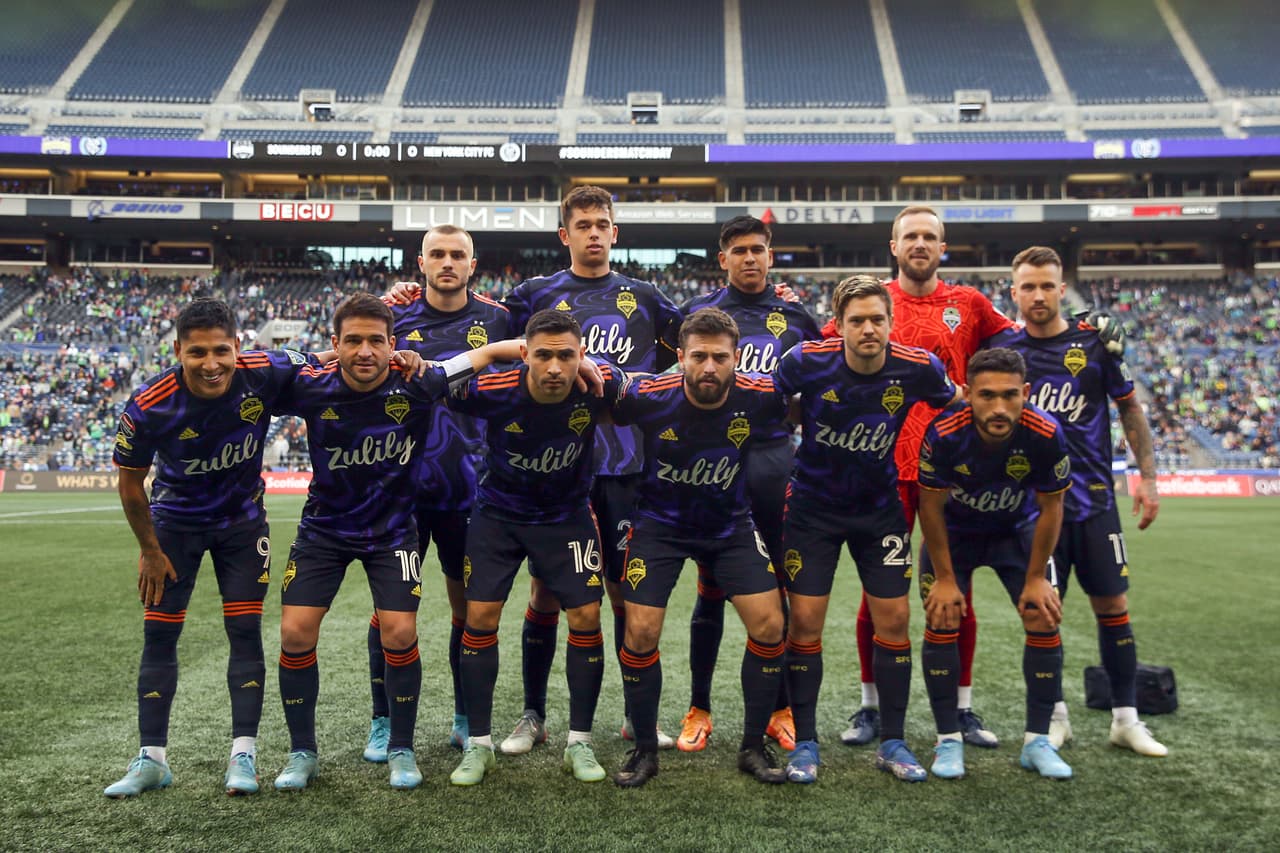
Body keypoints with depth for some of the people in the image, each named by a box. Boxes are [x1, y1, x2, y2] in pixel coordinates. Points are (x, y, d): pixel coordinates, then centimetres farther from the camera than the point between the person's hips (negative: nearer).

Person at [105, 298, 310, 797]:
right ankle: (152, 759, 14)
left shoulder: (265, 373, -26)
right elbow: (130, 482, -11)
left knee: (245, 629, -2)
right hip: (175, 522, 0)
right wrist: (150, 551, -4)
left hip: (243, 520, 0)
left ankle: (243, 754, 7)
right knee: (159, 633, 1)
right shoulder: (149, 406, -27)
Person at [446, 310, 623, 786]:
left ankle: (579, 743, 11)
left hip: (567, 514, 1)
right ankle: (478, 745, 11)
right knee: (480, 616, -5)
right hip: (499, 511, 0)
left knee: (586, 616, -6)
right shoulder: (490, 391, -27)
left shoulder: (599, 386, -24)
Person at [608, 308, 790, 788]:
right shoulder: (648, 397, -25)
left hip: (731, 523, 2)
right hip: (660, 522, -1)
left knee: (769, 625, -7)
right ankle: (645, 751, 13)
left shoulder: (759, 398, -20)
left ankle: (753, 747, 12)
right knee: (641, 631, -9)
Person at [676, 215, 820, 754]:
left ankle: (781, 709, 18)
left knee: (777, 589, 6)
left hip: (775, 457, 2)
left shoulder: (795, 317, 11)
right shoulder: (699, 312, 6)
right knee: (711, 590, 3)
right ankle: (699, 709, 15)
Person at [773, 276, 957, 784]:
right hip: (813, 506, -1)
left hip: (881, 508, 2)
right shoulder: (807, 361, -19)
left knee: (894, 619, 1)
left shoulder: (919, 368, -15)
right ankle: (805, 744, 12)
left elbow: (954, 407, 7)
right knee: (805, 621, -3)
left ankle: (892, 743, 17)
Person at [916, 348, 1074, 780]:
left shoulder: (1045, 434, -30)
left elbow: (1050, 508, -14)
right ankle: (948, 741, 5)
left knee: (1044, 620, -8)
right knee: (942, 622, -10)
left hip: (1018, 529, 1)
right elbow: (931, 506, -18)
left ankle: (1037, 741, 7)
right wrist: (944, 579, -13)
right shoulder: (944, 433, -33)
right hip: (953, 530, -1)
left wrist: (1036, 578, -9)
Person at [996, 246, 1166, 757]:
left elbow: (1130, 409, 6)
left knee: (1112, 605, 4)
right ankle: (1054, 716, 19)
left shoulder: (1094, 341, -1)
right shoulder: (1002, 348, 0)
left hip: (1093, 499, 0)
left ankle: (1126, 718, 16)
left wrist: (1147, 476, 1)